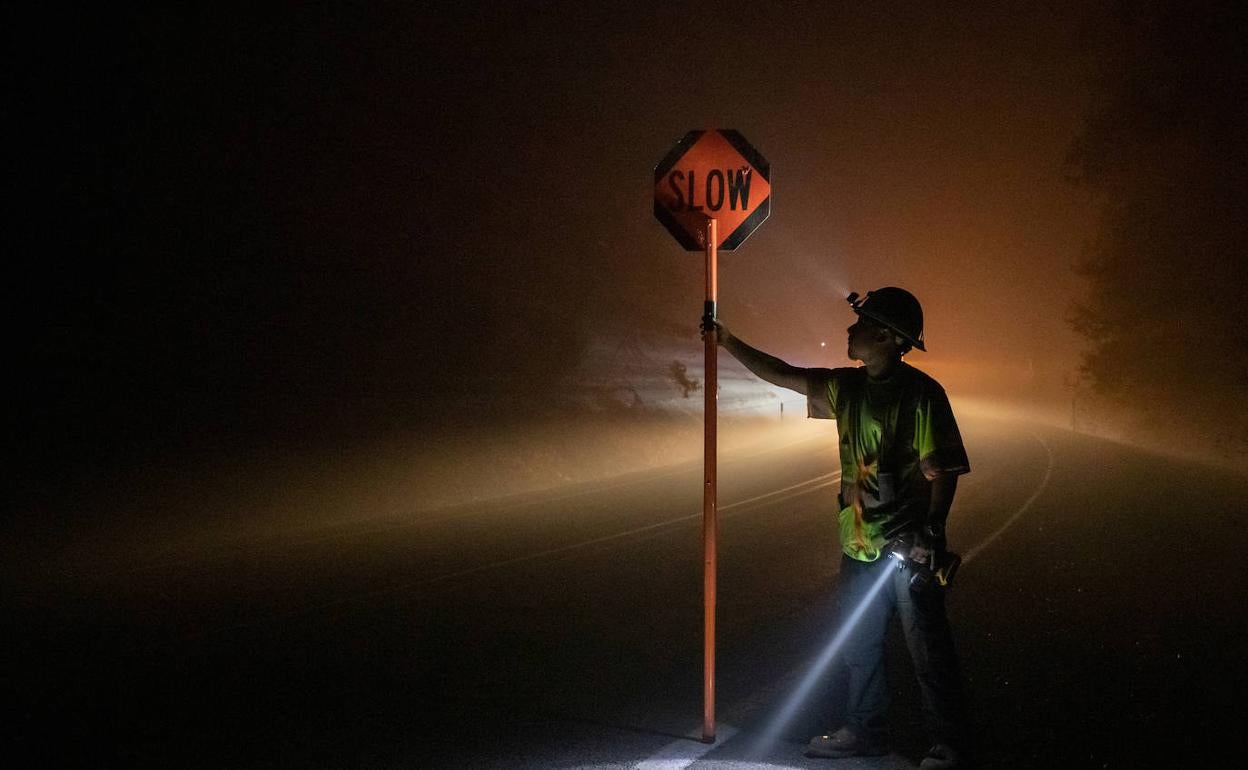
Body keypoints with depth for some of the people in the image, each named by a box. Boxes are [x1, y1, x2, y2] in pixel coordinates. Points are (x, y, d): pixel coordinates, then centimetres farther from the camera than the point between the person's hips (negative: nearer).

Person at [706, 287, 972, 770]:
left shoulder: (921, 393, -14)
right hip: (859, 544, 8)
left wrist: (931, 531, -24)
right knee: (859, 647, 19)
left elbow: (942, 470, -16)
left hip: (908, 549, -7)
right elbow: (783, 375, 14)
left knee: (928, 651, 2)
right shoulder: (846, 386, 6)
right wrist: (728, 342, 13)